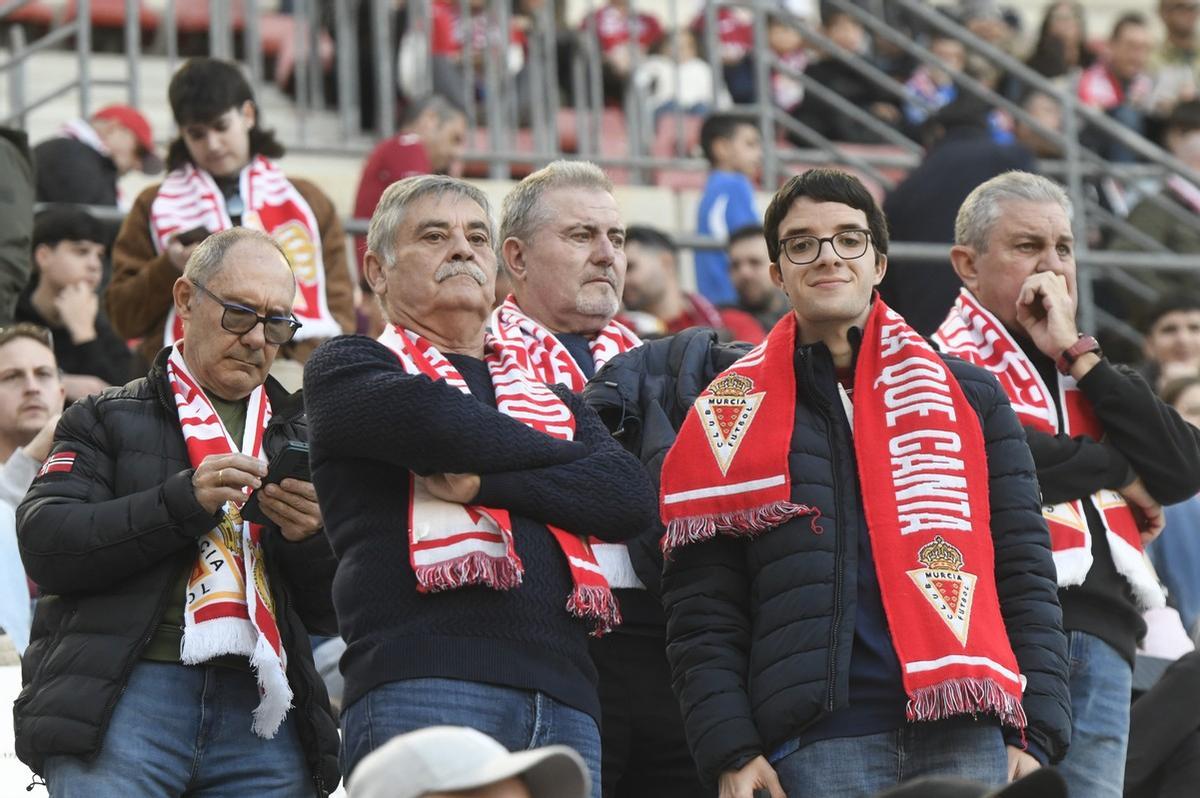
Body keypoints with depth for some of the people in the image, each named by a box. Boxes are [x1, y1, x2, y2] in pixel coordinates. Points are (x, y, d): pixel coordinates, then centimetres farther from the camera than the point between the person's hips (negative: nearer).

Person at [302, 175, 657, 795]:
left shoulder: (548, 394, 29)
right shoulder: (347, 370, 15)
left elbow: (632, 498, 9)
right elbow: (434, 420, -8)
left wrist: (482, 482, -4)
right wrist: (568, 458, 9)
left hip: (562, 696, 5)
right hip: (421, 681, -5)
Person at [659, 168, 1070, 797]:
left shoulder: (967, 396, 15)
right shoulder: (731, 416, 11)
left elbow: (1025, 573, 11)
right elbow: (701, 611, 7)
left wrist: (1036, 734, 1)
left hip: (965, 736, 1)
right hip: (816, 742, -1)